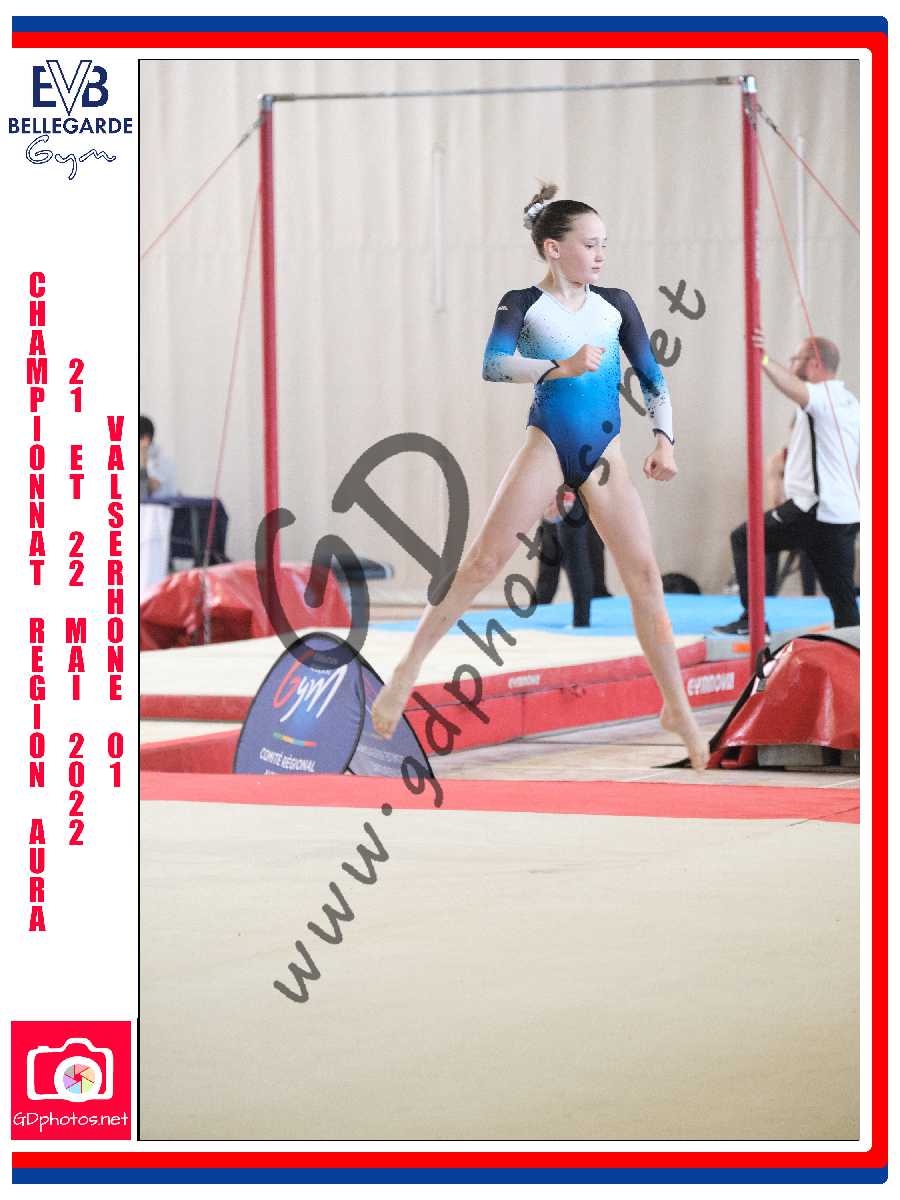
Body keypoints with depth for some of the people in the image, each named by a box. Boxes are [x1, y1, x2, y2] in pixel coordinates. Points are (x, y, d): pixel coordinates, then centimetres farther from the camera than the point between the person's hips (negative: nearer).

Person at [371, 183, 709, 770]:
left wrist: (664, 439, -2)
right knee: (484, 560, -11)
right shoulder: (523, 304, -3)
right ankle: (407, 672, -3)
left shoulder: (616, 305, 7)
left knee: (645, 574, -2)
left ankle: (678, 709, 6)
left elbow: (653, 378, 11)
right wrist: (561, 367, -31)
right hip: (547, 447, -3)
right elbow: (493, 365, -20)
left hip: (604, 454, 3)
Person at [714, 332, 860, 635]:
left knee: (743, 538, 6)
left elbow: (794, 388, -35)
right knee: (843, 597, 9)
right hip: (846, 513, 9)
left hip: (813, 511, -9)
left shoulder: (821, 395, -10)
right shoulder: (850, 403, 20)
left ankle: (752, 620, -2)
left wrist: (764, 360, -47)